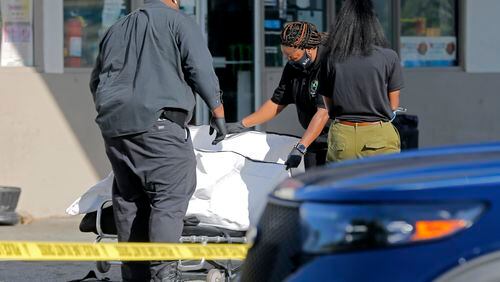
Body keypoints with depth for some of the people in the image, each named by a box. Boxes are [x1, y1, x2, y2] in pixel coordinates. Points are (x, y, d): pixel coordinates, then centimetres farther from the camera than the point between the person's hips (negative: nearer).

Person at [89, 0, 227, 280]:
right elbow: (201, 69, -3)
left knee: (128, 199, 10)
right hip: (157, 121, -6)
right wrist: (218, 111, 6)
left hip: (114, 125, 7)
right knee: (170, 196, -9)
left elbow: (96, 81, 30)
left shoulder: (116, 29, 25)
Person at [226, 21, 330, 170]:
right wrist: (242, 124, 14)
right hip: (314, 140, 8)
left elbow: (324, 113, -26)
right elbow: (276, 103, 18)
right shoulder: (293, 68, 6)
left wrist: (300, 148, -29)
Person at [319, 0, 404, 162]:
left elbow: (329, 107, 6)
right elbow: (393, 105, 3)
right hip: (379, 137, -1)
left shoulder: (330, 59, -1)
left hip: (341, 137, 2)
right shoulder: (389, 57, -5)